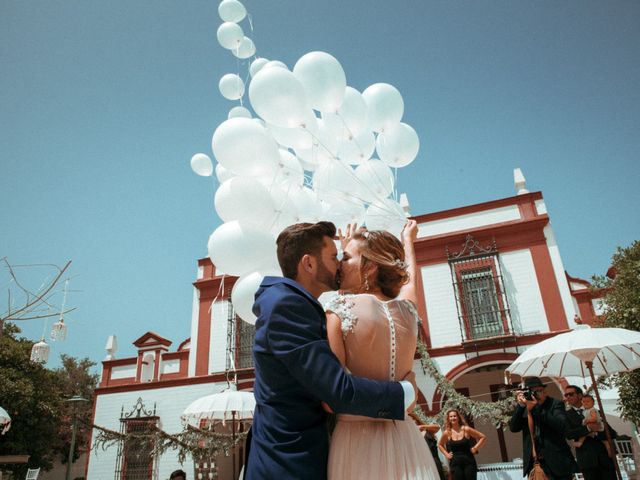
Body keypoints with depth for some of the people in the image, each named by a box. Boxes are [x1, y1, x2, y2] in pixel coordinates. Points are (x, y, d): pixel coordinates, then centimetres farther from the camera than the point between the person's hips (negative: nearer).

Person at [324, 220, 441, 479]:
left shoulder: (339, 308, -16)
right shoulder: (407, 309, 0)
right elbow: (409, 277, 24)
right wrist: (408, 239, 42)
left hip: (356, 440, -4)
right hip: (404, 438, 5)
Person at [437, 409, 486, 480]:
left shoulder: (466, 429, -4)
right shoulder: (447, 433, 1)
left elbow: (483, 437, 3)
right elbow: (440, 445, 21)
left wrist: (475, 448, -3)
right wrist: (446, 454, 8)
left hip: (469, 462, -1)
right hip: (455, 463, 1)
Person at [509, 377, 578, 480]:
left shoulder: (555, 404, -3)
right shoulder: (524, 408, 6)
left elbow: (561, 425, -20)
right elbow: (513, 428, -3)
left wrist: (536, 409, -26)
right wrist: (520, 406, -15)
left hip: (557, 462, -3)